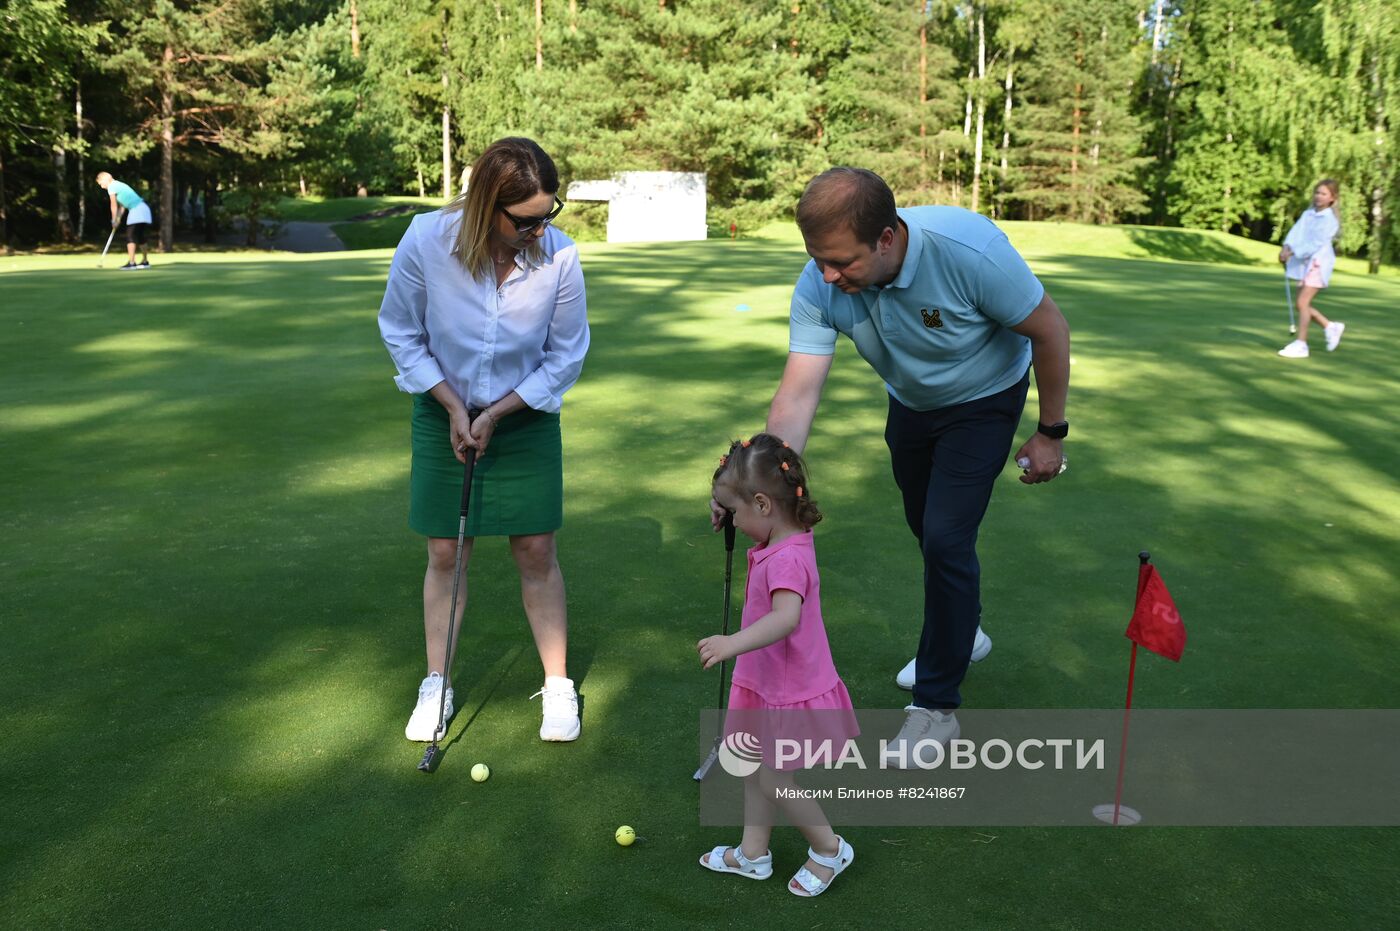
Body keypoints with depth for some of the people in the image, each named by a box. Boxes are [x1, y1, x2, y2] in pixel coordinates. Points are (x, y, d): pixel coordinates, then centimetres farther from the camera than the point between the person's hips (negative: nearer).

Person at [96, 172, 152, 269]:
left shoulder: (111, 186, -5)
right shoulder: (118, 185, 22)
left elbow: (114, 206, -4)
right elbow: (122, 205, 18)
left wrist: (114, 221, 4)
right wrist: (118, 218, 13)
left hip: (137, 210, -9)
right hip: (143, 208, 9)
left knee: (131, 236, -12)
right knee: (140, 236, 17)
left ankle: (131, 262, -18)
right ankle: (145, 261, 24)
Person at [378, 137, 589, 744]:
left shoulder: (559, 256, -22)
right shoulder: (427, 240, -22)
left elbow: (566, 357, -9)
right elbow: (400, 331, -5)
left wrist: (496, 415, -12)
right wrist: (455, 407, -10)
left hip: (526, 417, 0)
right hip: (443, 414, 1)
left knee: (536, 552, 2)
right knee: (445, 553, 6)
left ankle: (558, 686, 17)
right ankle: (436, 686, 23)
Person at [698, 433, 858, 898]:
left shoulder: (786, 559, -31)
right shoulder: (787, 542, 0)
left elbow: (785, 617, -47)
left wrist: (732, 644, -60)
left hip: (789, 694, -10)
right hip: (767, 685, 10)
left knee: (774, 781, 5)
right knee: (754, 768, 20)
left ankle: (829, 850, 27)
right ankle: (753, 853, 37)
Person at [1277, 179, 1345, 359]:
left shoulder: (1330, 219, -9)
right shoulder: (1307, 214, 11)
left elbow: (1317, 243, -17)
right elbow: (1296, 231, 0)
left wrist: (1294, 252, -23)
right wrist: (1286, 247, -18)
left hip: (1318, 263, -7)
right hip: (1303, 263, 7)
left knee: (1302, 302, -12)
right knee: (1304, 304, 10)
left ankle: (1301, 344, -7)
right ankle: (1331, 327, 30)